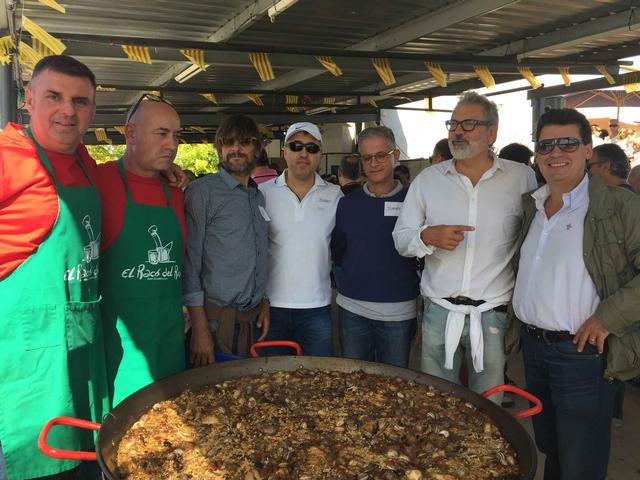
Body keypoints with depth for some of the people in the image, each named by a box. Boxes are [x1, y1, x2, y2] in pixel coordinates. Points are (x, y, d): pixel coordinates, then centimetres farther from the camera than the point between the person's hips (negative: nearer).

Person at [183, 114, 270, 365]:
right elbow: (190, 262, -12)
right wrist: (200, 328, -15)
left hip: (254, 318, 6)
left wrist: (264, 303, 10)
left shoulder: (259, 196, 13)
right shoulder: (201, 191, -8)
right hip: (216, 317, -6)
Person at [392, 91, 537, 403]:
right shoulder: (427, 179, 4)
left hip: (494, 314, -1)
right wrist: (429, 236, -17)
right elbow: (400, 238, 5)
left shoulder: (523, 178, 0)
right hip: (439, 311, 1)